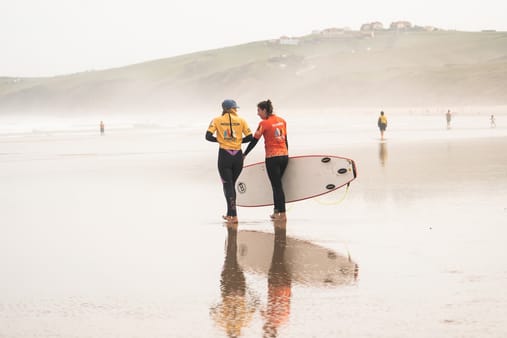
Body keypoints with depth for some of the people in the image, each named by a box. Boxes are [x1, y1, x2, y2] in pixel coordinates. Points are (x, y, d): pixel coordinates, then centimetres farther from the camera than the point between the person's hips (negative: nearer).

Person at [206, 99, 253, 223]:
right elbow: (249, 137, -2)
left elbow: (208, 136, -8)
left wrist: (219, 140, 9)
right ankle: (230, 214, 21)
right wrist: (238, 141, 13)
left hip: (224, 155, -2)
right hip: (238, 155, 2)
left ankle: (233, 215, -9)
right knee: (232, 184, 17)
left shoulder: (217, 120, 0)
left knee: (228, 185, 2)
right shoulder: (241, 120, 3)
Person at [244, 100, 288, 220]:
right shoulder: (282, 121, 9)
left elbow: (254, 141, -7)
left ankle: (282, 213, -2)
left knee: (277, 185, -1)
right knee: (277, 184, 16)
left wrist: (244, 154, 0)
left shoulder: (264, 123, -9)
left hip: (272, 157, -6)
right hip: (284, 156, 6)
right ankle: (277, 210, 17)